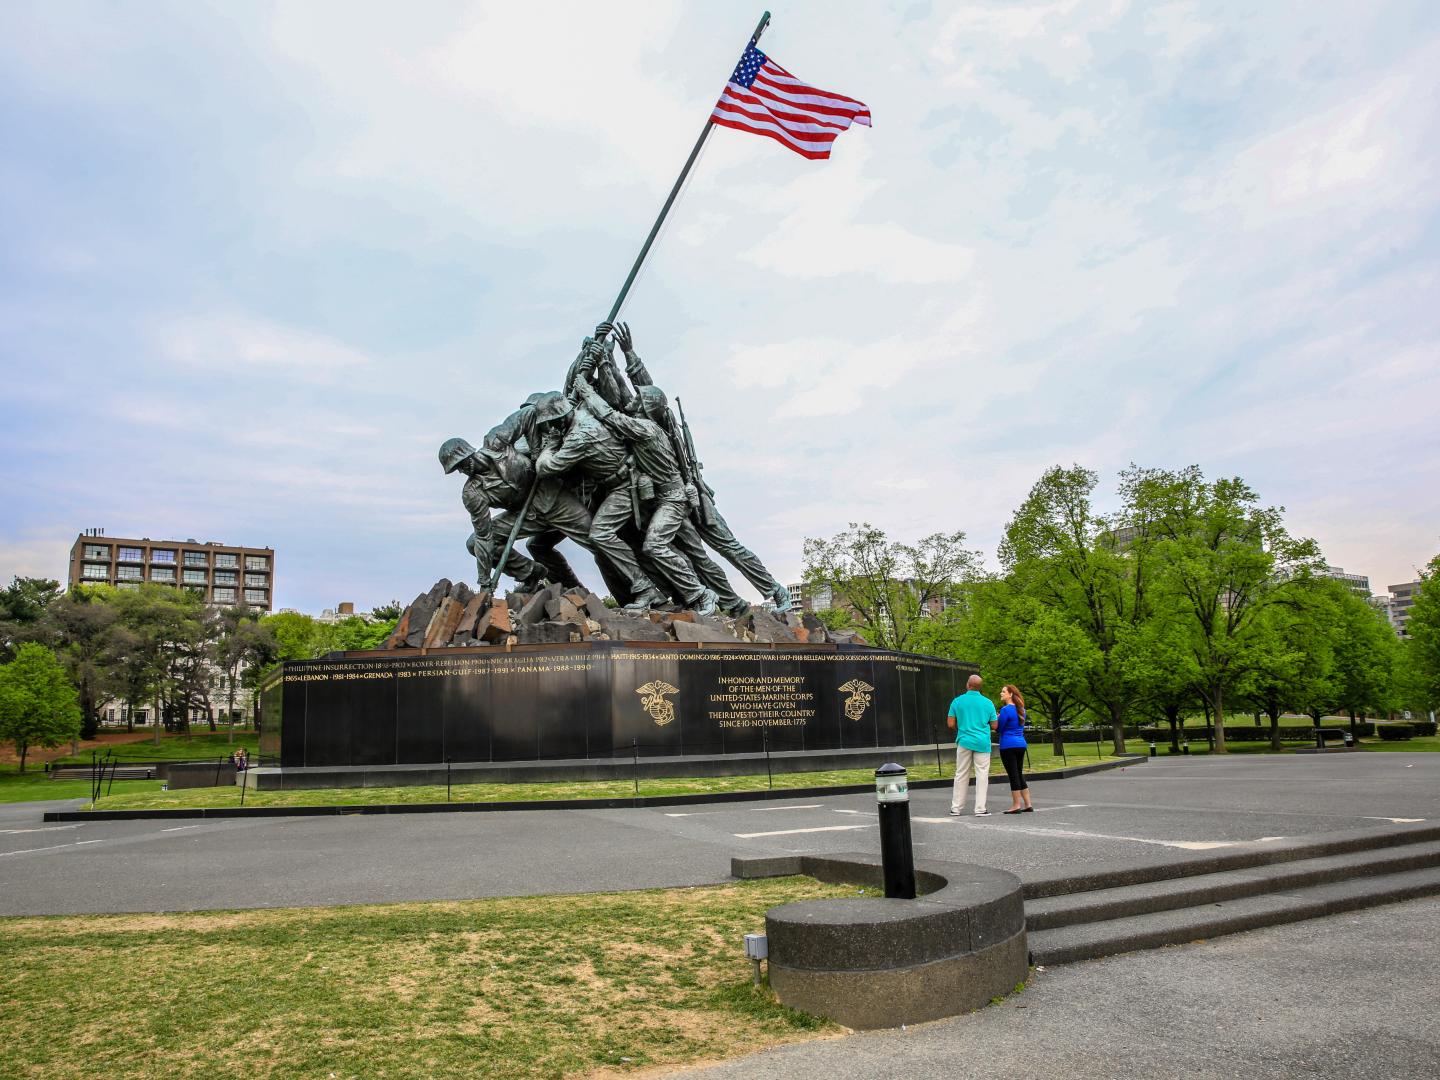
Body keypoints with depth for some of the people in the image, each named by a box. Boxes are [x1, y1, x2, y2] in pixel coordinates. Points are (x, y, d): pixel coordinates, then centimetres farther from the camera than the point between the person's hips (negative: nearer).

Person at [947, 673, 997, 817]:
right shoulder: (987, 703, 1)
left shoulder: (957, 701, -1)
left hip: (964, 741, 1)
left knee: (961, 774, 8)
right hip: (982, 743, -1)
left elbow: (950, 724, -2)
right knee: (982, 775, 3)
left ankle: (956, 808, 11)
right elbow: (994, 726, 2)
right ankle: (980, 809, 0)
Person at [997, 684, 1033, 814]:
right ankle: (1028, 805, 15)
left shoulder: (1006, 710, -14)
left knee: (1013, 775, -2)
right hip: (1021, 744, 8)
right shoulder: (1021, 710, 12)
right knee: (1019, 774, 14)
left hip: (1008, 746, -8)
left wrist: (996, 718, 6)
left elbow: (998, 728, -11)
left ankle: (1016, 806, 2)